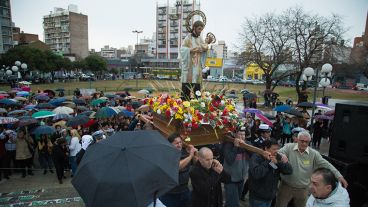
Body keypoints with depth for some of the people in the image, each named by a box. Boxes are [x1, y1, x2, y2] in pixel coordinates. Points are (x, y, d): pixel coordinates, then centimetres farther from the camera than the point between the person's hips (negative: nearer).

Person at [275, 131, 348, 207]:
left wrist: (339, 176, -15)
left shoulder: (314, 154, -4)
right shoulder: (289, 147, -9)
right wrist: (282, 156, -39)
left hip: (303, 190, 2)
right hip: (286, 186, -2)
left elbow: (326, 165, -6)